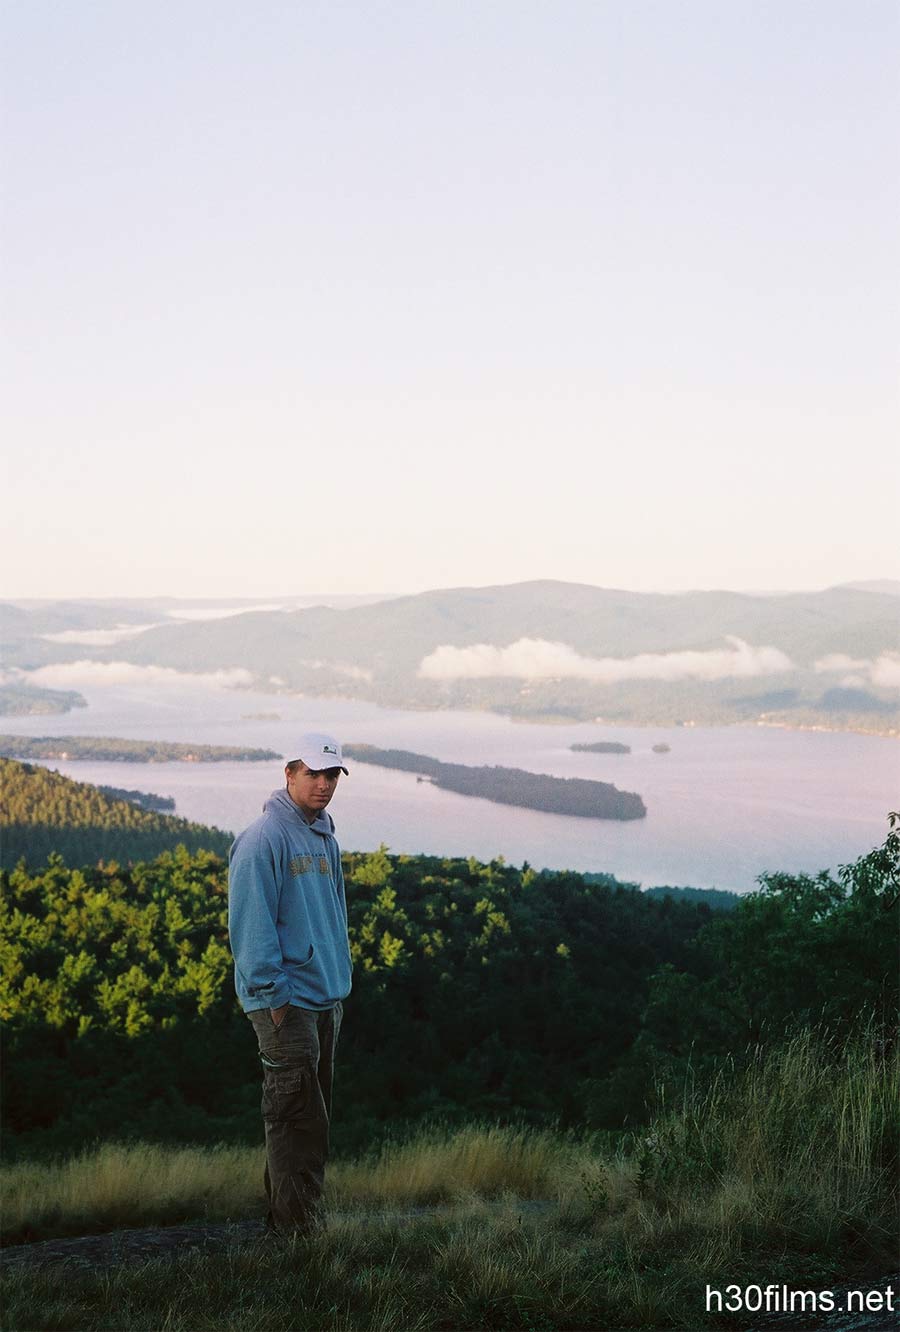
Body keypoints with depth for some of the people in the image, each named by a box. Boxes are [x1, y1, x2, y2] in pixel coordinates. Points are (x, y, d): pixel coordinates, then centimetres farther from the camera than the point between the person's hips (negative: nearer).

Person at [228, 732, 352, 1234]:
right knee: (298, 1117, -6)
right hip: (287, 1000, -9)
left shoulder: (326, 839, 14)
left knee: (316, 1113, 14)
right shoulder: (264, 838, -14)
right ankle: (296, 1227, 1)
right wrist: (273, 995, -17)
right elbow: (251, 925, -17)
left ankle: (304, 1218, 24)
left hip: (327, 997, 9)